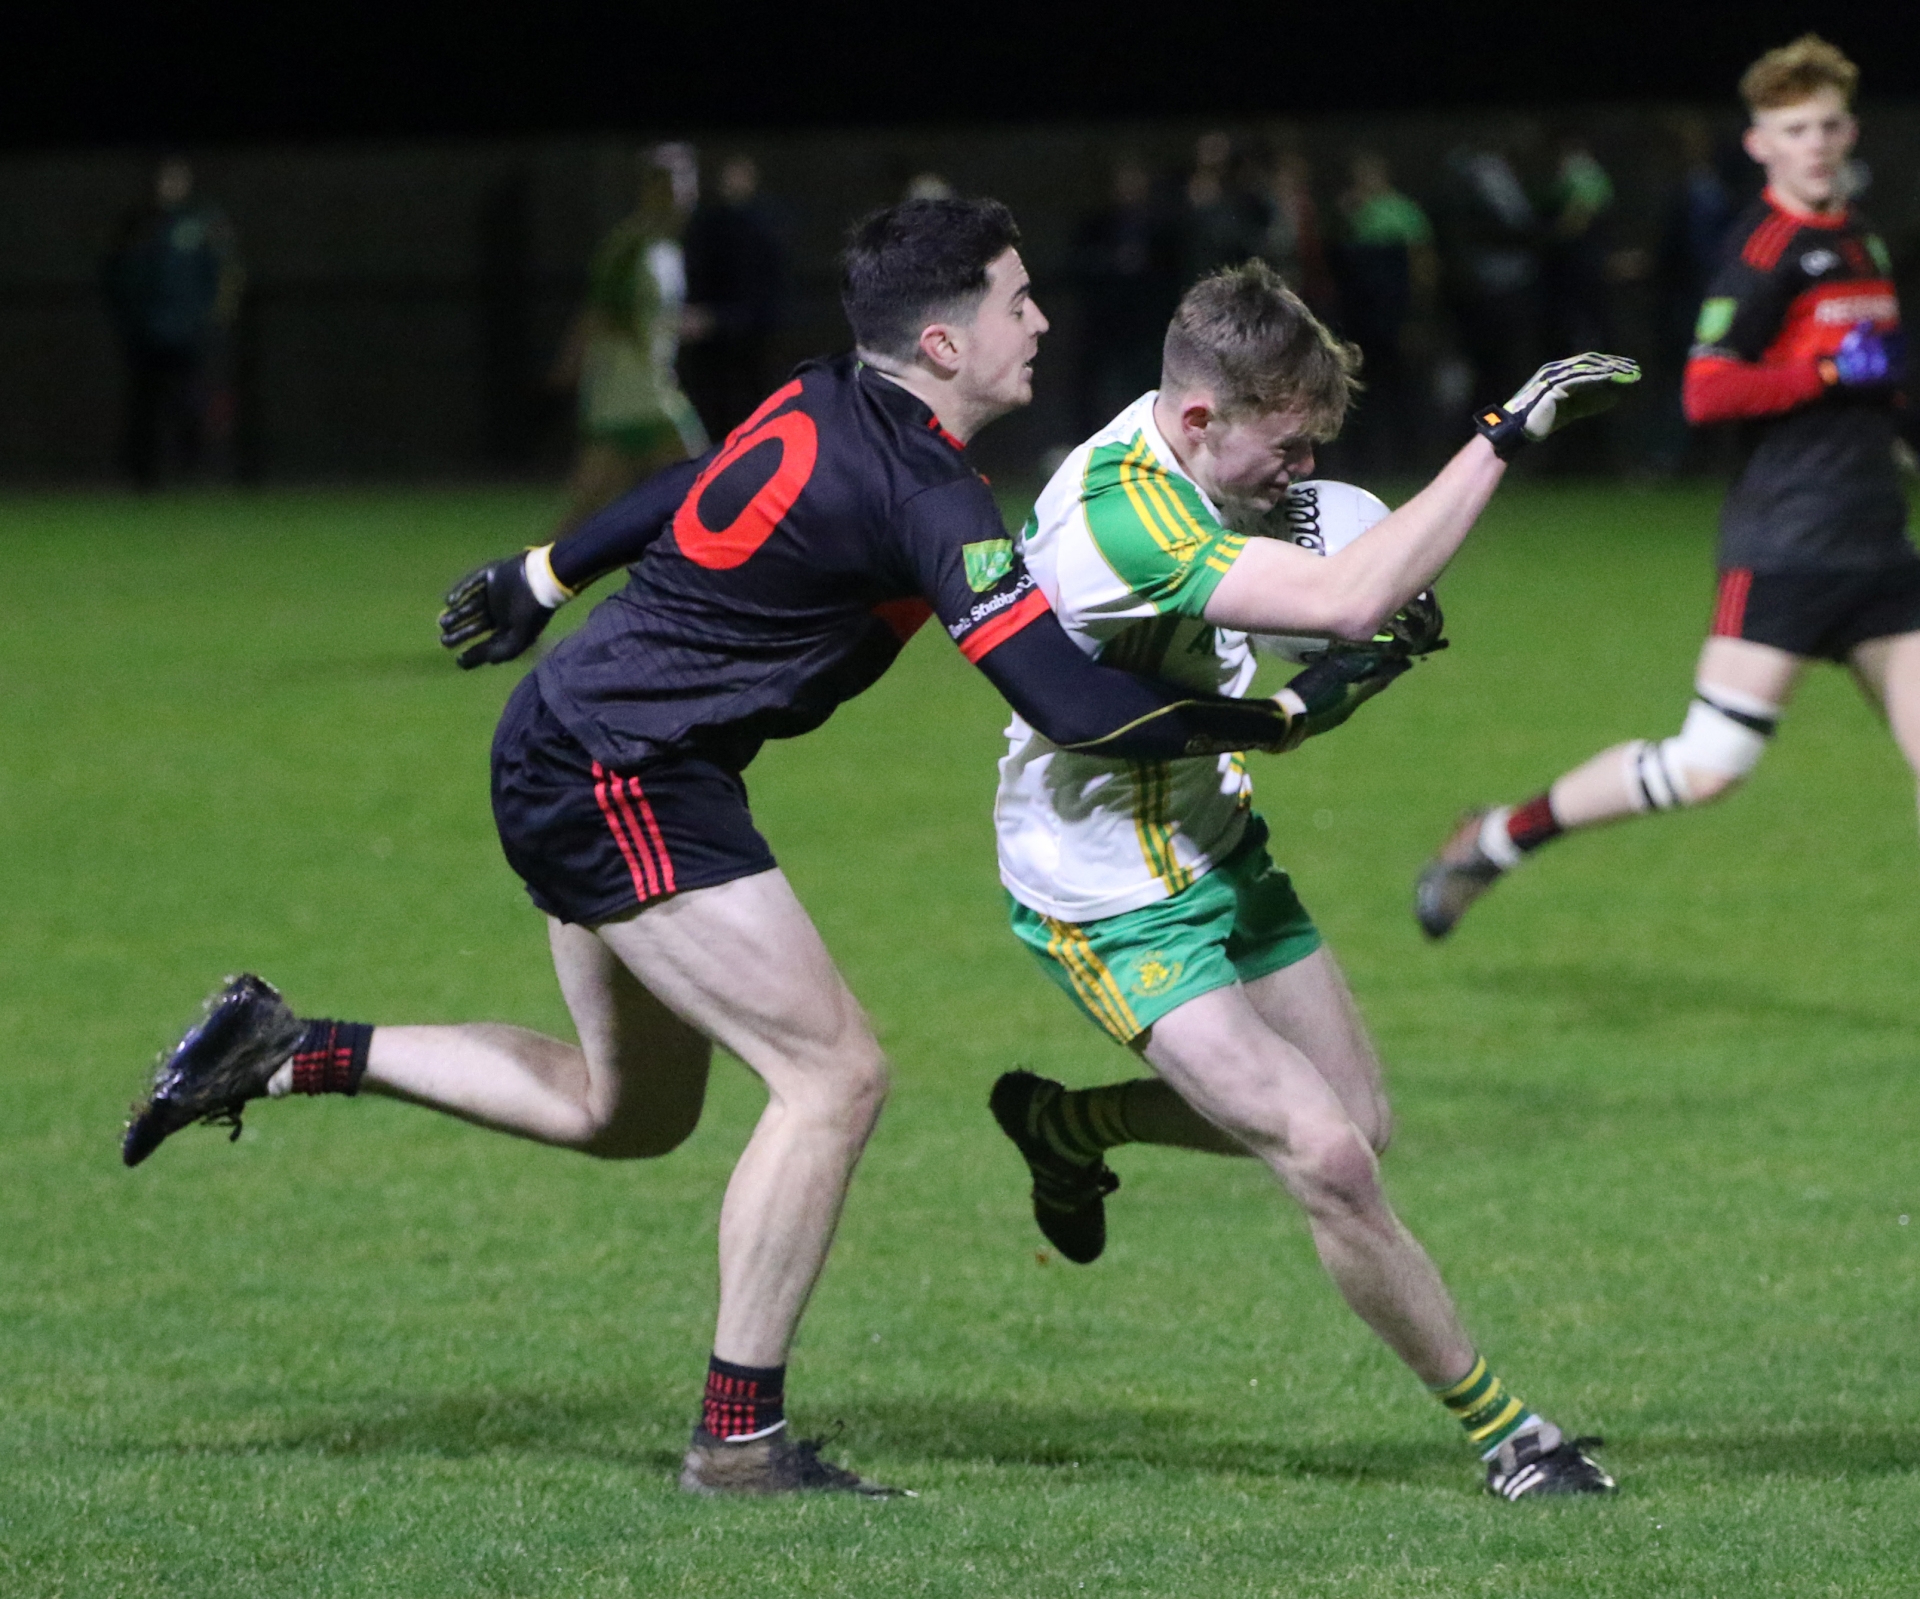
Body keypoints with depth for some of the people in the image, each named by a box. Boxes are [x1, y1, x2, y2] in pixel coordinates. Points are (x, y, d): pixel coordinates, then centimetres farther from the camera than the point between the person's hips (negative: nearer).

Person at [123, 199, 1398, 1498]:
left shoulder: (822, 407, 5)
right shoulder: (924, 497, -23)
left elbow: (684, 495, 21)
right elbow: (1075, 706, -27)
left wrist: (536, 581, 36)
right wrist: (1286, 716, -21)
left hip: (567, 748, 10)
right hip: (617, 779, -10)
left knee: (624, 1111, 21)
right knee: (835, 1074, -10)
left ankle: (286, 1051, 24)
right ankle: (741, 1438, -6)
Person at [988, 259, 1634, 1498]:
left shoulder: (1190, 452, -4)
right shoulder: (1118, 517, -33)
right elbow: (1346, 602, -44)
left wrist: (1389, 614, -4)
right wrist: (1502, 439, -42)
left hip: (1214, 842, 10)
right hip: (1117, 905, -10)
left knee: (1355, 1120, 17)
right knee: (1331, 1162, -17)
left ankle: (1064, 1122, 37)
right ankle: (1500, 1431, -3)